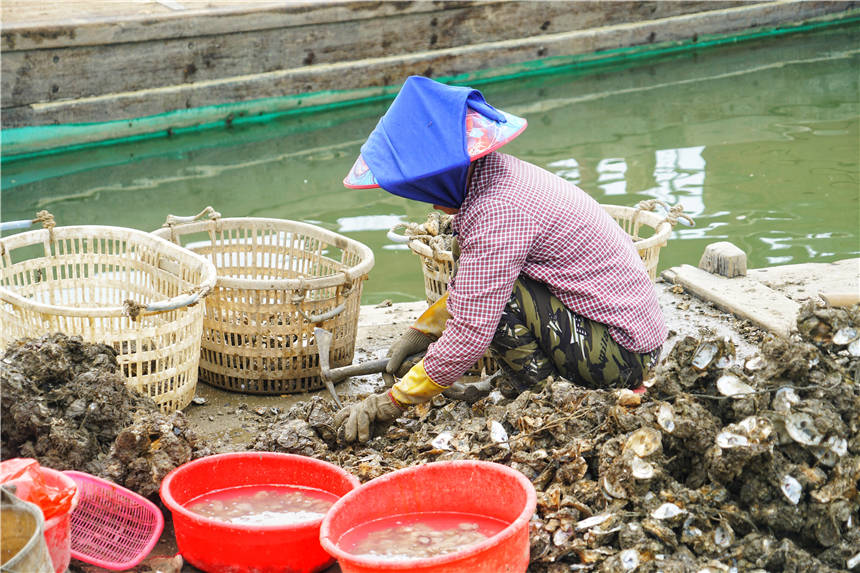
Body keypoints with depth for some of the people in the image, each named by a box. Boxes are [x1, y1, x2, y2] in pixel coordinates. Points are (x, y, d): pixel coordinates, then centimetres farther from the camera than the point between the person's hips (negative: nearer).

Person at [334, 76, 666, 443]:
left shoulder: (497, 212, -25)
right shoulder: (493, 172, 4)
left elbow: (470, 334, -26)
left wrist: (389, 404, -18)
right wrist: (422, 331, 15)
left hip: (621, 355, -10)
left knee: (498, 293, -23)